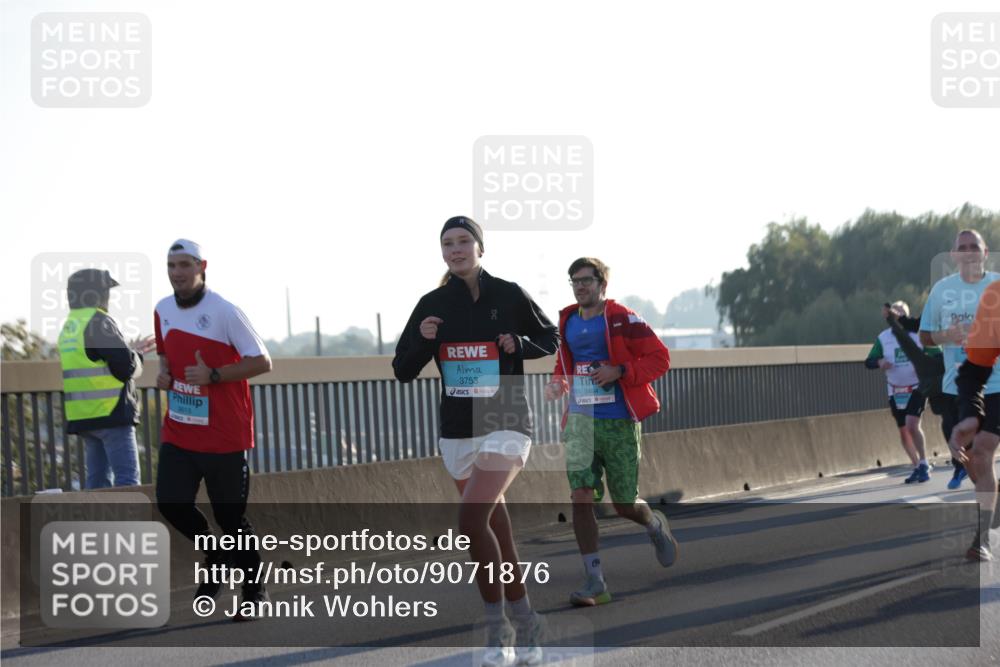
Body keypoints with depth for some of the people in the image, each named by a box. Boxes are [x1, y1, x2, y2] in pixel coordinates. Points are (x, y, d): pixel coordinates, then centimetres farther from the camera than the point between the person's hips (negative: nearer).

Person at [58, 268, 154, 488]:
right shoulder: (99, 322, -13)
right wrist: (136, 355, 7)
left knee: (97, 479, 11)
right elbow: (126, 367, -16)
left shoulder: (68, 328, 16)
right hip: (111, 413, -9)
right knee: (127, 478, -9)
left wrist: (132, 350, 22)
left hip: (82, 416, 9)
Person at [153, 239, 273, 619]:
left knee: (229, 516, 1)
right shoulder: (163, 310, 7)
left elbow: (261, 362, -12)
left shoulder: (224, 312, -13)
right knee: (170, 502, -7)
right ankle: (216, 560, 20)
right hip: (178, 430, 5)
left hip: (224, 434, -5)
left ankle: (255, 590, 21)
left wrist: (213, 375, -22)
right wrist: (164, 374, 3)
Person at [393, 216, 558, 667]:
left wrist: (519, 344, -11)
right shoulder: (433, 304, 3)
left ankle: (497, 625, -7)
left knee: (472, 520, -20)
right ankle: (524, 627, 19)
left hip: (505, 427, -4)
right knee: (496, 529, 9)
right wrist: (422, 341, -14)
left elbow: (550, 340, 9)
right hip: (457, 432, 4)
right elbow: (403, 371, 5)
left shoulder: (508, 296, -4)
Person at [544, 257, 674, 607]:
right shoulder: (567, 322, 9)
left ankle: (656, 525, 42)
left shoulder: (623, 320, -7)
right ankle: (594, 582, -10)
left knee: (625, 505, 4)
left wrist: (620, 371, -21)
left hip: (619, 422, -4)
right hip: (581, 420, 4)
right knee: (580, 495, -12)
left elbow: (659, 358, -8)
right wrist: (557, 383, 4)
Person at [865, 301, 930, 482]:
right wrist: (880, 362, -20)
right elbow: (868, 362, 2)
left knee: (912, 425, -21)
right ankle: (918, 467, 25)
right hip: (895, 391, 4)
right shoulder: (883, 338, 1)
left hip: (917, 387, -4)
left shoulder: (918, 334, -7)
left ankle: (924, 463, -8)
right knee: (903, 431, 10)